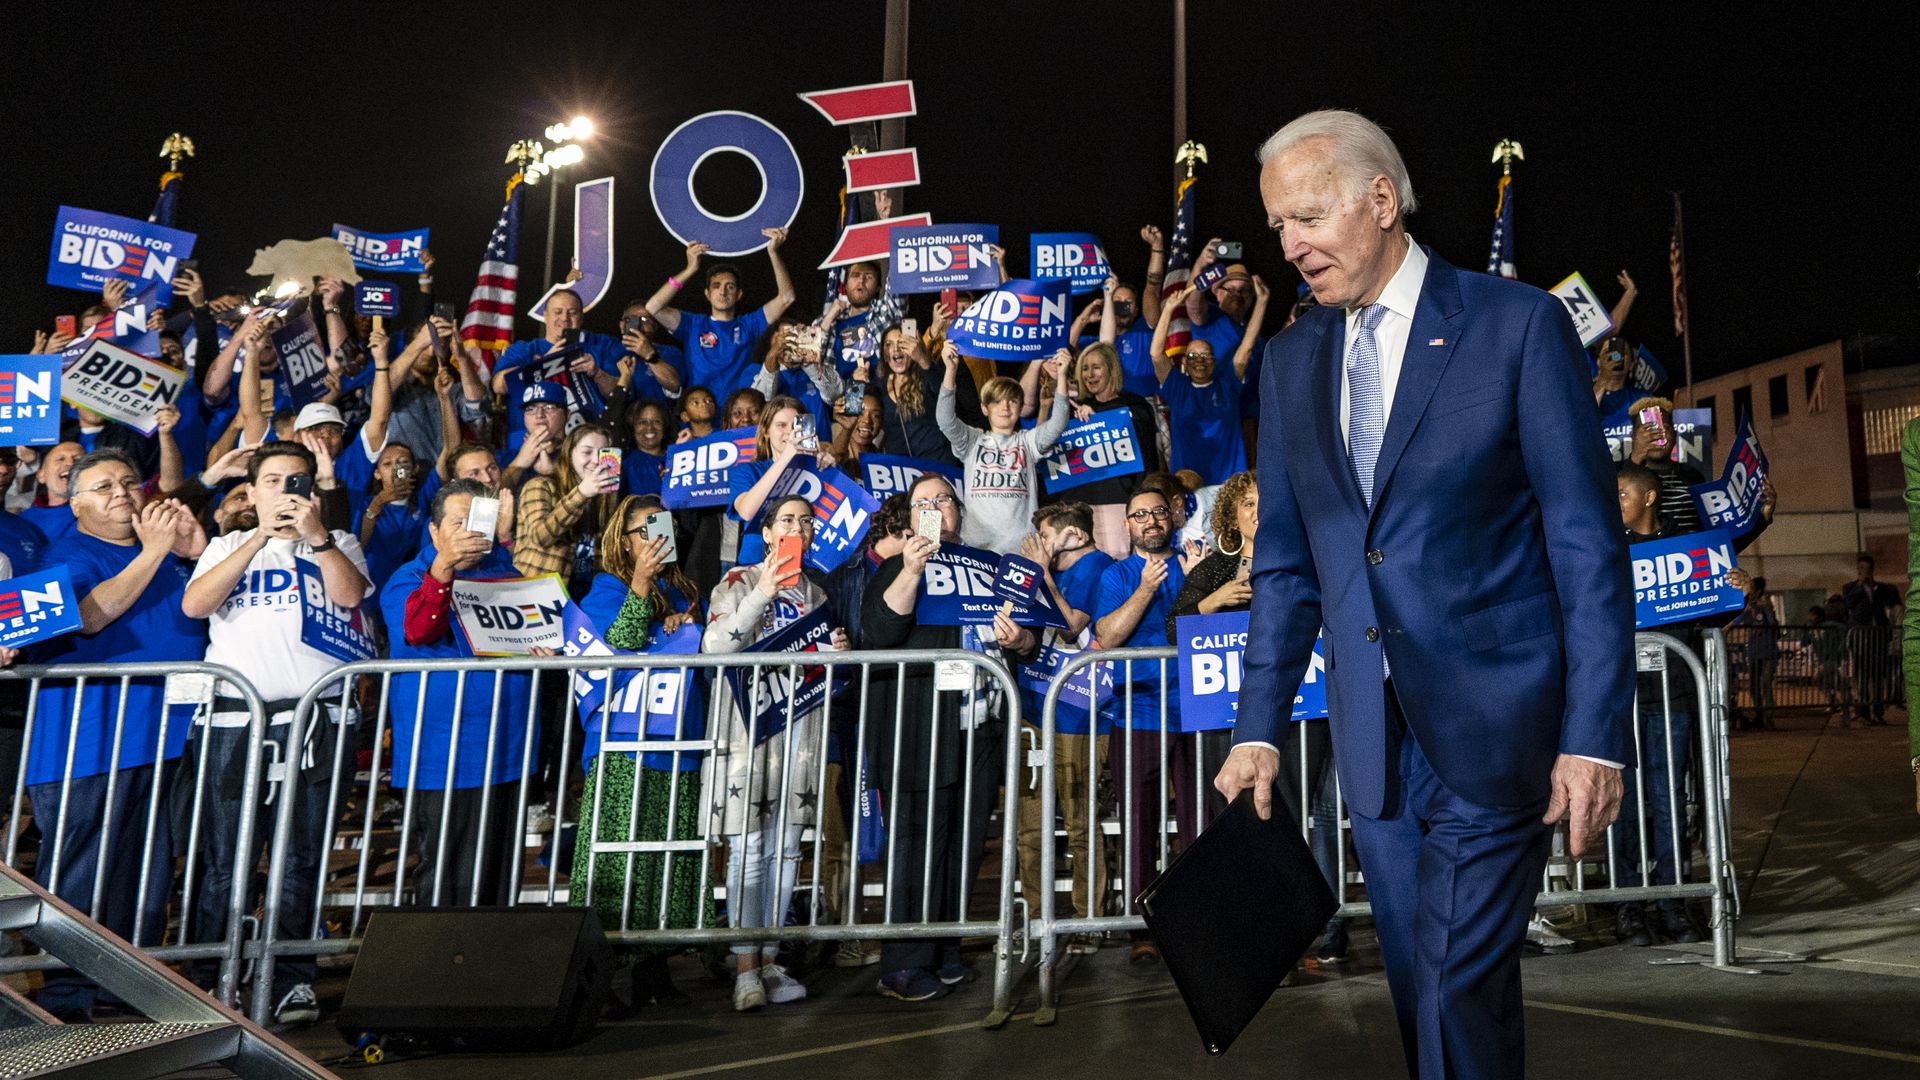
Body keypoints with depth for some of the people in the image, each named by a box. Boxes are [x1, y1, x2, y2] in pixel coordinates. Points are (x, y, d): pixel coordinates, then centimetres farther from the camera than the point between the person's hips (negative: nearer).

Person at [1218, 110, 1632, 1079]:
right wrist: (1259, 730, 7)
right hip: (1372, 735, 5)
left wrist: (1594, 737, -12)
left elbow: (1587, 543, -7)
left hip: (1493, 726, -4)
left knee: (1461, 991, -5)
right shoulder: (1289, 359, 9)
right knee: (1422, 993, 13)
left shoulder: (1518, 323, -5)